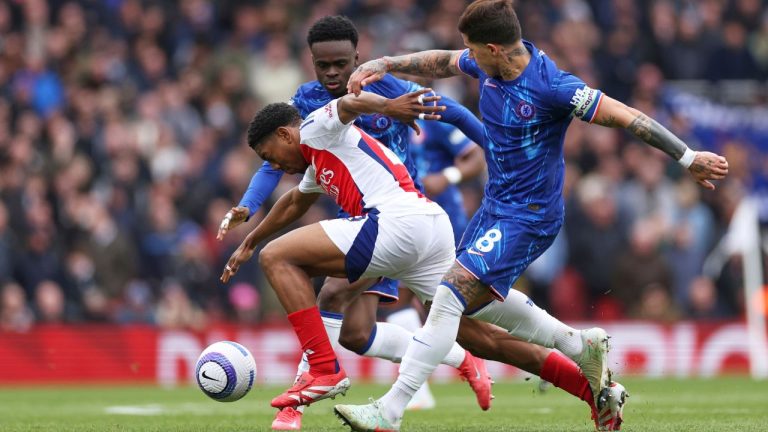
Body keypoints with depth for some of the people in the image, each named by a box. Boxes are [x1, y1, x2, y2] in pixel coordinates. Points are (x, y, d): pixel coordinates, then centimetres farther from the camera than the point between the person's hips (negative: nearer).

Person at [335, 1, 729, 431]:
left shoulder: (550, 86, -26)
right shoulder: (491, 65, -3)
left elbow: (626, 117, -22)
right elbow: (442, 63, 18)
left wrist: (689, 158, -21)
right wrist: (382, 65, 10)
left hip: (527, 218, -10)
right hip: (495, 206, 10)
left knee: (451, 295, -18)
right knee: (477, 297, 23)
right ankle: (582, 349, 33)